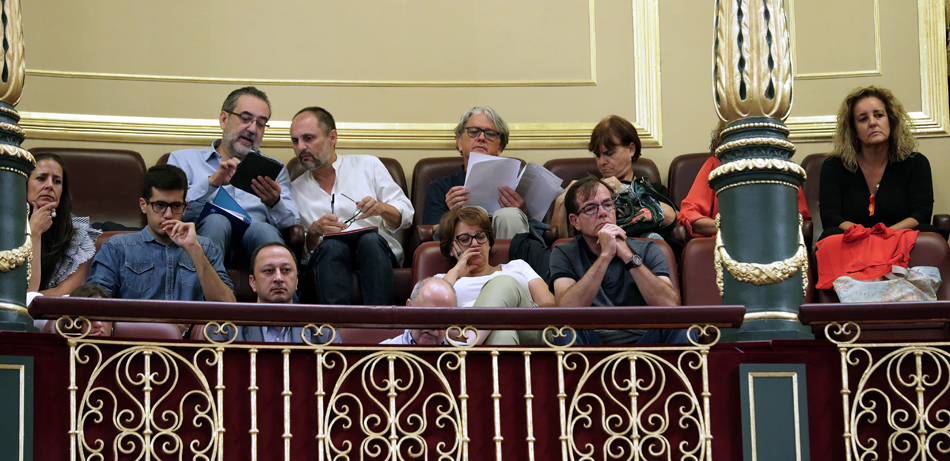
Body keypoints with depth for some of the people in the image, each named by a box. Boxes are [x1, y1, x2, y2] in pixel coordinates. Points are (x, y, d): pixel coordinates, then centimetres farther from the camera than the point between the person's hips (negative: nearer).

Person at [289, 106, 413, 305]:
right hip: (326, 259, 0)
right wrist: (314, 231, -11)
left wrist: (381, 208, -10)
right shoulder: (294, 189, 21)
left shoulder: (368, 166, 18)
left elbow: (405, 215, 12)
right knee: (332, 246, -35)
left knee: (370, 239, -35)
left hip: (377, 252, 0)